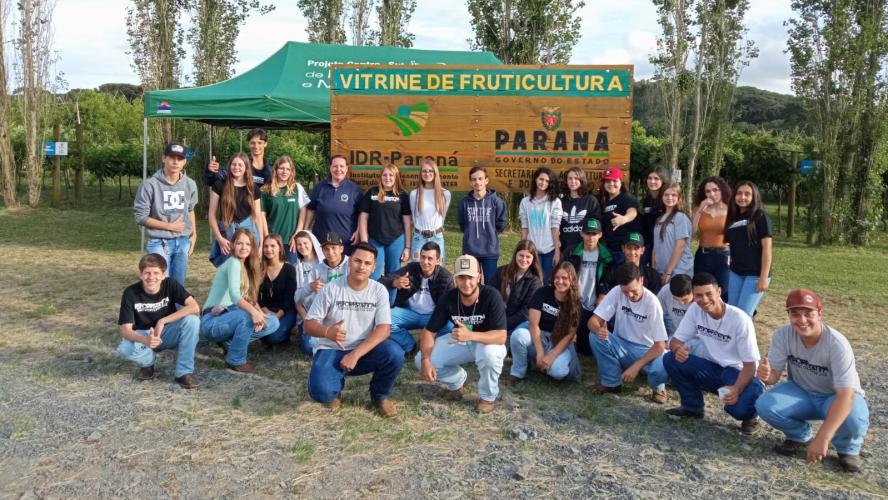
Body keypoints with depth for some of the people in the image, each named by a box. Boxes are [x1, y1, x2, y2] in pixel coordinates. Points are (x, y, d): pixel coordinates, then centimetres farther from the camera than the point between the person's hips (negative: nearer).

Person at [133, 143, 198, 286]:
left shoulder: (190, 185, 3)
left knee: (179, 284, 12)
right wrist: (169, 226, -11)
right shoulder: (150, 184, -13)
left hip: (183, 243, 5)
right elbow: (141, 217, -10)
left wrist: (194, 234, 10)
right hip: (160, 243, -4)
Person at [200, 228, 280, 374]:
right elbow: (235, 295, -30)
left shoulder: (248, 267, 14)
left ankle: (229, 342, 4)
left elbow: (251, 297, 5)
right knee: (247, 315, -36)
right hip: (212, 321, -8)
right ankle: (236, 361, -17)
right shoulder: (233, 263, -13)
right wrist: (253, 311, -45)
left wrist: (259, 312, -15)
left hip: (229, 317, 8)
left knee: (273, 323, -5)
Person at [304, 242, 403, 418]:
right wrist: (327, 331, -32)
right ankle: (335, 387, 11)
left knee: (395, 354, -30)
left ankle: (380, 395, 3)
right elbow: (309, 324, -8)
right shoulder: (331, 289, -9)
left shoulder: (379, 290, -5)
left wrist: (356, 354, -25)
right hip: (331, 350, -1)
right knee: (321, 391, -30)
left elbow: (383, 329, -14)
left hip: (365, 351, 1)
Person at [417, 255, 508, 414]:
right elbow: (428, 331, -14)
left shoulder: (491, 296, -28)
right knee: (424, 360, -15)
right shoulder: (448, 298, -18)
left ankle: (488, 397, -8)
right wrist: (425, 360, -31)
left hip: (486, 342, -4)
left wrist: (470, 335, -49)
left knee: (490, 353, -40)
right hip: (458, 342, 4)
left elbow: (501, 336, -34)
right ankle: (457, 382, 15)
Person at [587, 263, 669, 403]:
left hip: (646, 351, -3)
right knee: (595, 336, -27)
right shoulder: (616, 292, -13)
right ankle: (612, 382, -5)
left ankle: (658, 387, 5)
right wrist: (598, 329, -39)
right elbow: (594, 320, -14)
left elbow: (660, 345, -19)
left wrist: (636, 366, -29)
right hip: (621, 347, 3)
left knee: (663, 369, -35)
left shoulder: (652, 302, -19)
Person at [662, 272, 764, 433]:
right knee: (670, 359, -18)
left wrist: (737, 389, -38)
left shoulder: (740, 320, -24)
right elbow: (675, 341, -5)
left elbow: (750, 364, -20)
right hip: (711, 368, 5)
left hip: (736, 372, -4)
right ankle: (693, 406, 4)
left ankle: (749, 416, 4)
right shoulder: (695, 310, -12)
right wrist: (678, 349, -32)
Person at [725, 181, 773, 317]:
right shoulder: (732, 217, 11)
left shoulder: (760, 217, -5)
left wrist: (764, 277, -15)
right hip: (735, 273, 6)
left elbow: (766, 248, -10)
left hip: (755, 274, -6)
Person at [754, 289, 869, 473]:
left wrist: (822, 438, -44)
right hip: (802, 393, 3)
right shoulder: (783, 335, -20)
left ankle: (847, 449, 2)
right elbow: (775, 374, -13)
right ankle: (801, 436, 9)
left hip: (835, 398, -3)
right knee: (765, 405, -24)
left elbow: (846, 396, -36)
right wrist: (766, 374, -41)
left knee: (853, 419, -36)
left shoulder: (837, 344, -31)